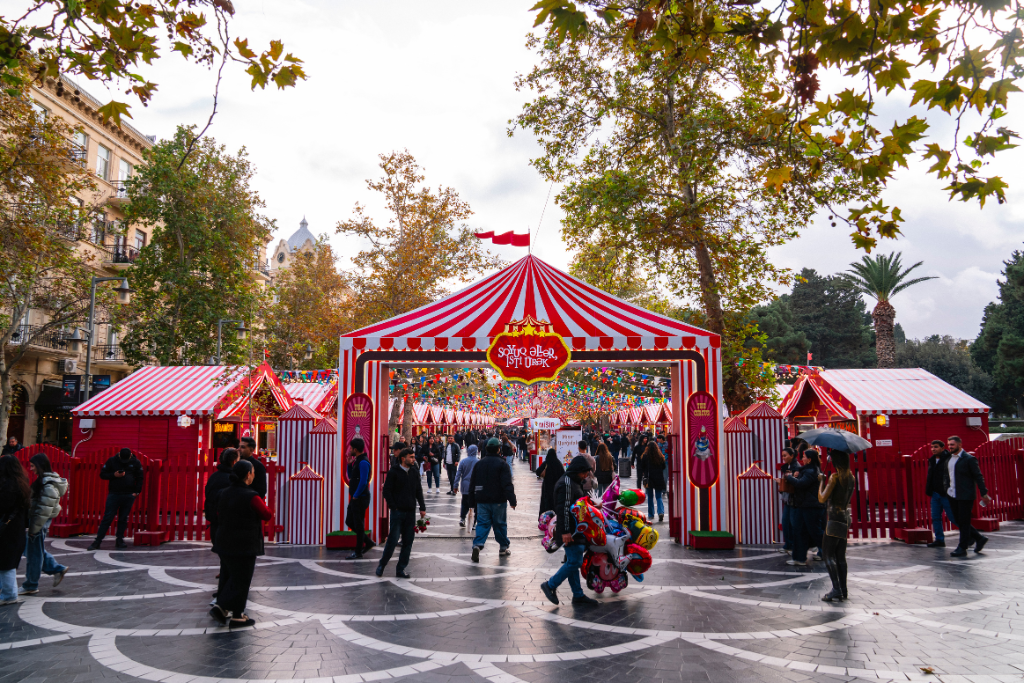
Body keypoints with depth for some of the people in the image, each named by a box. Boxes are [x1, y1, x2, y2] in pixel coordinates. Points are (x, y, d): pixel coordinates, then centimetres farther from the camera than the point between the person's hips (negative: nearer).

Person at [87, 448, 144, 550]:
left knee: (123, 519, 4)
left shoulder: (136, 463, 4)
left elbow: (140, 478, 9)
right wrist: (114, 475, -13)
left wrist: (136, 492, 0)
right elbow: (102, 474, 5)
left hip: (129, 496, 1)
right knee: (107, 518, -3)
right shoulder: (112, 461, 2)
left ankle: (119, 540, 14)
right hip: (114, 494, -1)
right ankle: (97, 541, 3)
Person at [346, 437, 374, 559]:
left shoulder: (363, 462, -19)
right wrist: (349, 464, 6)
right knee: (349, 521, 16)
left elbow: (363, 482, -24)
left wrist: (356, 496, -16)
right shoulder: (357, 460, 12)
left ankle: (358, 553, 9)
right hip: (355, 498, 10)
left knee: (358, 524, -1)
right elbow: (351, 476, 18)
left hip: (360, 498, -10)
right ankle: (367, 543, 24)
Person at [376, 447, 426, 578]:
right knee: (393, 540, -6)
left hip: (410, 512, 5)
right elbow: (387, 491, -4)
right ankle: (381, 565, 12)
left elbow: (419, 491, 16)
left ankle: (400, 570, 12)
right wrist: (393, 507, -11)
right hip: (397, 512, -5)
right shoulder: (393, 472, -4)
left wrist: (422, 507, 8)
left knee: (408, 542, 4)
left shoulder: (414, 473, 12)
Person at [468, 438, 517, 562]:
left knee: (482, 523, 3)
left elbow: (472, 484, 12)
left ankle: (477, 544, -19)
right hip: (498, 500, -3)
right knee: (500, 524, 9)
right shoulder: (502, 464, -7)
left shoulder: (479, 463, 9)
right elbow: (507, 484, -15)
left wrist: (472, 503, 19)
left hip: (482, 500, 3)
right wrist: (512, 500, -12)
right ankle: (503, 548, 20)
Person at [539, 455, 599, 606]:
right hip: (570, 531, -10)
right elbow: (563, 508, -23)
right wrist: (565, 531, -26)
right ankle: (550, 585, 0)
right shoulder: (566, 483, -16)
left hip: (576, 530, 10)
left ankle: (578, 595, 18)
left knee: (573, 562, 12)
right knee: (574, 562, -9)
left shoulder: (573, 482, 17)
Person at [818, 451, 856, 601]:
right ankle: (843, 590, 14)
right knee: (840, 555, 12)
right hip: (845, 517, 8)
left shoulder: (835, 477, -15)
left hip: (834, 518, -8)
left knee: (828, 554, -3)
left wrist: (821, 481, -4)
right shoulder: (851, 477, 8)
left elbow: (822, 498, -16)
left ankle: (837, 589, -9)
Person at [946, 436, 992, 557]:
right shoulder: (949, 459, 11)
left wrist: (984, 493, -11)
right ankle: (979, 538, 30)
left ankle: (962, 548, 6)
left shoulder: (969, 459, -9)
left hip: (965, 496, -7)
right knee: (958, 520, 12)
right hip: (952, 495, 7)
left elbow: (978, 477, -9)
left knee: (964, 522, -1)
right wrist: (947, 489, 14)